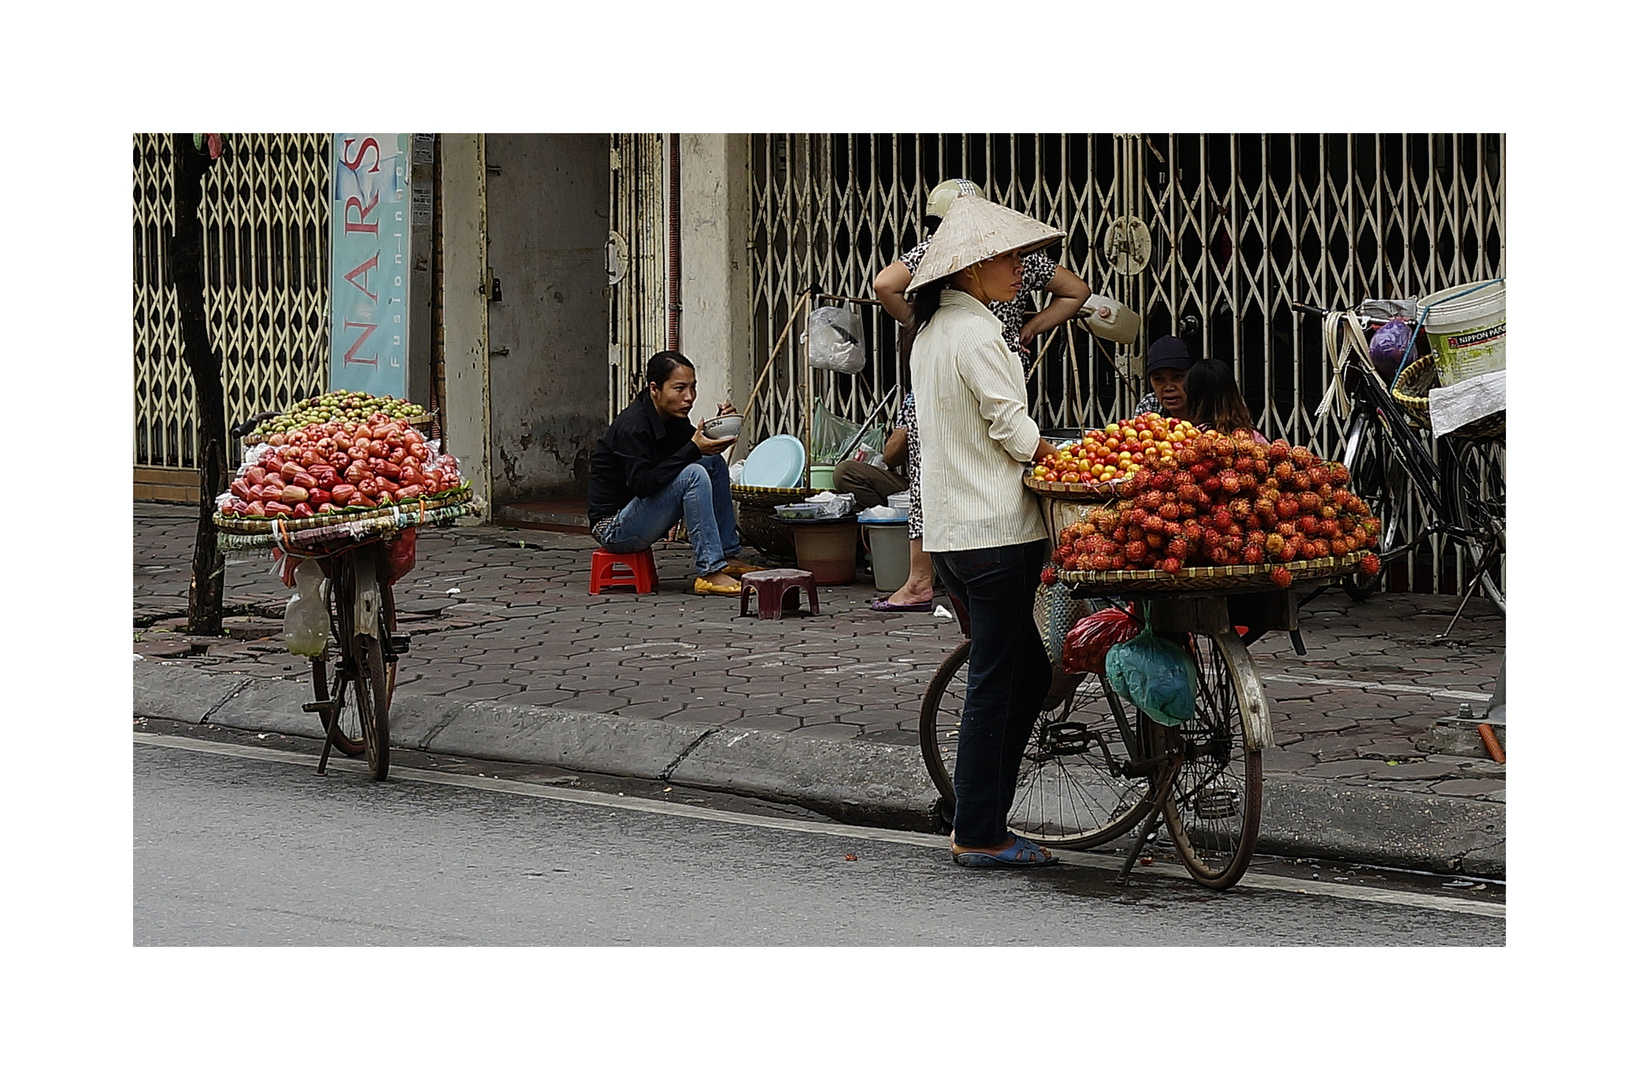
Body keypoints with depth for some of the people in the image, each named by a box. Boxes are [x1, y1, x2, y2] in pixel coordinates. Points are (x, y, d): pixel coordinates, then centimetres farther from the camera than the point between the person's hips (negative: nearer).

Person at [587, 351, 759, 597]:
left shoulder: (671, 418, 4)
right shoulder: (632, 426, -23)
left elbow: (701, 446, 16)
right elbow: (643, 484, -31)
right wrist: (694, 450, -31)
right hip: (613, 528, -10)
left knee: (714, 463, 7)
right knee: (692, 474, -26)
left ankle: (728, 556, 5)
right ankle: (709, 572, -25)